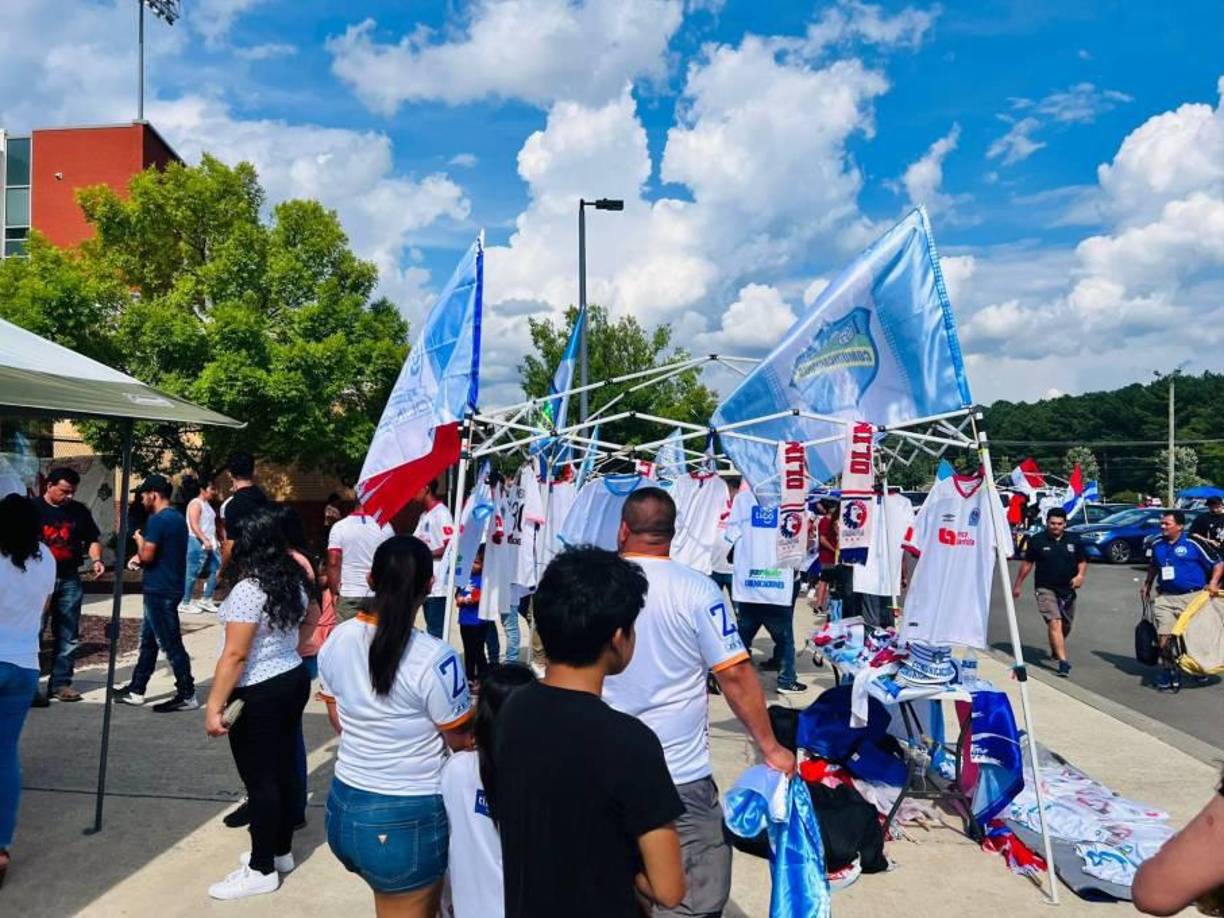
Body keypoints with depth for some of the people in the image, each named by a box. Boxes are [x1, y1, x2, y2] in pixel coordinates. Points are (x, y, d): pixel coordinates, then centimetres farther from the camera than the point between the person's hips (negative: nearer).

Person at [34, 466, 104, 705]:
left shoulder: (79, 511, 8)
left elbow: (92, 540, 14)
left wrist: (96, 560, -6)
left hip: (69, 580, 4)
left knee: (68, 635, 7)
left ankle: (60, 683, 16)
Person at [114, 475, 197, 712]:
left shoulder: (157, 520, -16)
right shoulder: (178, 518, 13)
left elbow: (147, 556, -19)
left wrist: (139, 540, 0)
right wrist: (140, 558, 11)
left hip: (159, 590, -10)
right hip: (171, 587, 10)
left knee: (171, 644, -4)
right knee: (148, 640, 18)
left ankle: (187, 695, 0)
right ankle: (136, 689, 27)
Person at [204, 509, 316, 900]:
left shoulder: (248, 590, -21)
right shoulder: (293, 579, 5)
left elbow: (235, 655, -23)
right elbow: (312, 617, 23)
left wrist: (214, 705, -19)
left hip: (259, 693, -9)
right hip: (294, 679, 9)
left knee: (260, 780, 1)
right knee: (285, 768, 17)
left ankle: (262, 870, 12)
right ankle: (281, 851, 32)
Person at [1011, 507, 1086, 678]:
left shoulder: (1074, 540, 3)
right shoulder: (1037, 540, -4)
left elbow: (1082, 561, 12)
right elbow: (1027, 563, 4)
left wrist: (1080, 575, -10)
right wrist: (1017, 585, 8)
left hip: (1067, 590, 4)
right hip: (1045, 589, -4)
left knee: (1066, 626, 18)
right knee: (1054, 623, -18)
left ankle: (1056, 650, 45)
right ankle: (1063, 661, -22)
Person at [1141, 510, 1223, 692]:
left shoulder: (1193, 544, -8)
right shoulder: (1157, 545, 7)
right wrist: (1147, 584, 21)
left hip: (1193, 597, -3)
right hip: (1165, 598, 3)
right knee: (1164, 636, -4)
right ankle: (1168, 669, 11)